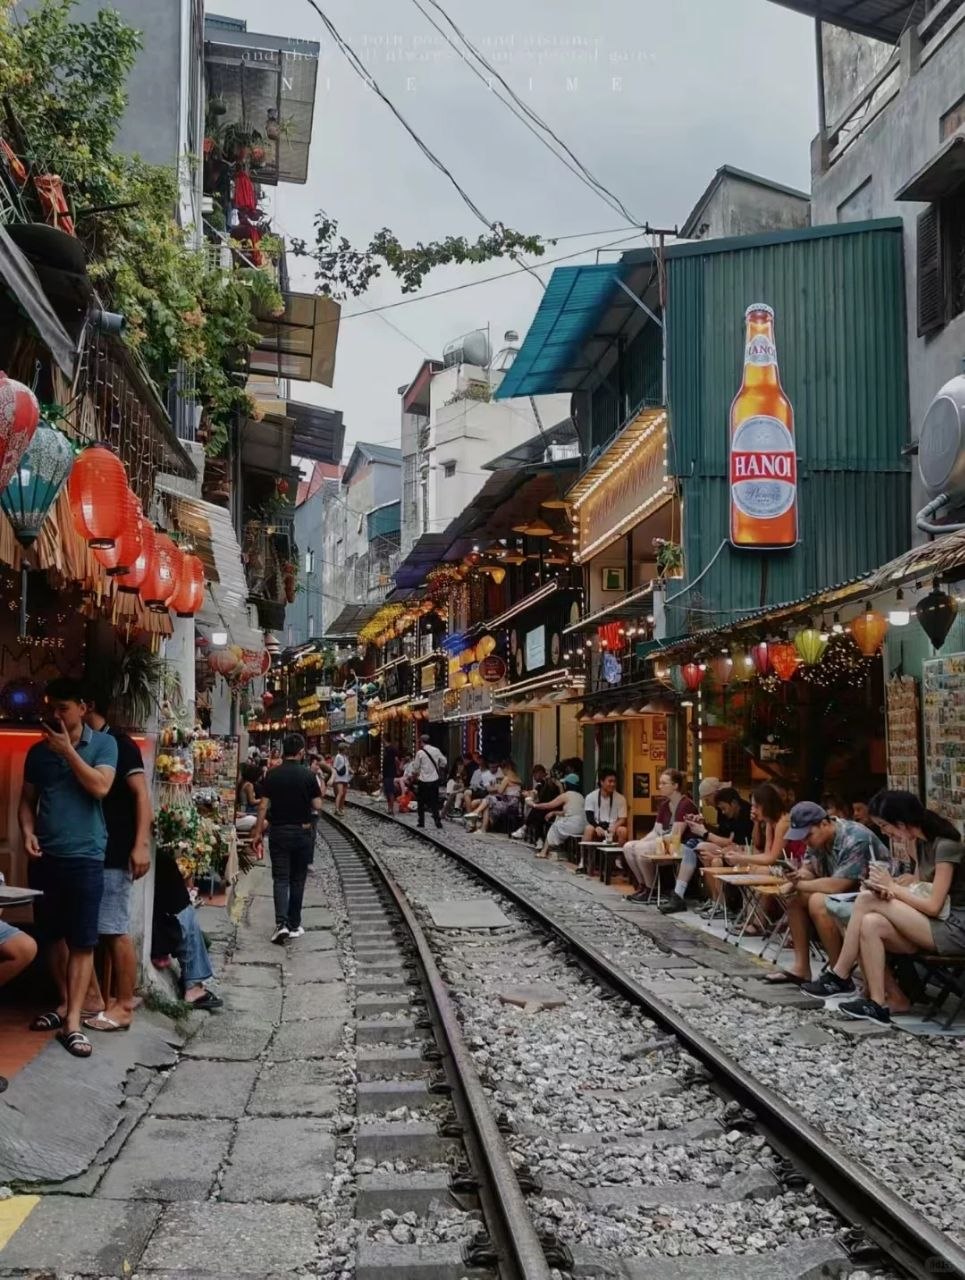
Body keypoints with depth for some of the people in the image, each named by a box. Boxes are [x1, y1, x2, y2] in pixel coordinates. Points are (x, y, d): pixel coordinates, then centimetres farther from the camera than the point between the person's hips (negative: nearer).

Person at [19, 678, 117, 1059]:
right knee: (51, 936, 11)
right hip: (46, 855, 4)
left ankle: (73, 1022, -3)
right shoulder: (38, 751, 10)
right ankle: (63, 1004, 26)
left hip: (85, 856, -4)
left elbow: (100, 787, -14)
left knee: (82, 942, -4)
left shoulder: (103, 744, 0)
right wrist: (27, 831, -4)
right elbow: (27, 799, 14)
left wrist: (68, 750, -12)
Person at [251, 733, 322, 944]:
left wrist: (257, 834, 0)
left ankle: (281, 923, -14)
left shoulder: (272, 775, -4)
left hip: (279, 832, 0)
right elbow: (318, 806, -7)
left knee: (281, 878, 2)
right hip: (303, 832, 0)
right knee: (298, 879, 11)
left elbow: (263, 806, -6)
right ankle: (294, 925, 16)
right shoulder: (308, 775, -8)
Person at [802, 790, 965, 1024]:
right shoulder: (921, 841, 10)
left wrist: (892, 886, -10)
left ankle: (839, 976, -8)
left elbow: (933, 906, -20)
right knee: (871, 924, -18)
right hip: (931, 926, 8)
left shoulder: (945, 846, -16)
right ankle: (893, 999, -13)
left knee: (867, 899, -20)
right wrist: (888, 888, -12)